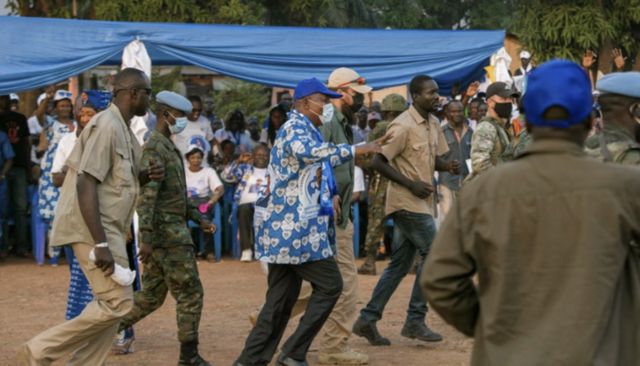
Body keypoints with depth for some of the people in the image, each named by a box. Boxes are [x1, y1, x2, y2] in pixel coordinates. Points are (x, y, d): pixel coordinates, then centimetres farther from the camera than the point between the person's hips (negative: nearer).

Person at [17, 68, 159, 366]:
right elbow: (86, 184, -23)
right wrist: (100, 243, -27)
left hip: (108, 228, 10)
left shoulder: (123, 129, 15)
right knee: (118, 303, -12)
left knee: (113, 304, 9)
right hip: (93, 228, -10)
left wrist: (146, 176, 4)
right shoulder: (106, 126, -16)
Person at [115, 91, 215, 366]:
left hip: (170, 230, 10)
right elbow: (146, 194, -23)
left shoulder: (167, 147, 18)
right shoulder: (155, 147, -14)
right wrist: (146, 237, -28)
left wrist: (198, 218, 22)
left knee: (152, 296, 12)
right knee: (190, 292, -3)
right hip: (167, 233, -10)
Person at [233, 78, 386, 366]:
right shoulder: (296, 127, -11)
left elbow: (312, 174, 33)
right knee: (330, 285, -3)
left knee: (282, 298, 10)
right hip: (296, 226, -10)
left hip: (284, 226, 10)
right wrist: (357, 150, -36)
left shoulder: (303, 129, 22)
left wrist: (330, 196, 15)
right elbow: (307, 151, -35)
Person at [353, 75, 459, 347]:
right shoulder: (403, 126, -16)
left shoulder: (433, 124, 10)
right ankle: (415, 321, 1)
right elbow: (378, 162, -17)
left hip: (421, 202, 9)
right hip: (407, 202, -9)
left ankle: (368, 319, 15)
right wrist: (411, 184, -19)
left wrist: (448, 167, -4)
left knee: (400, 264, 10)